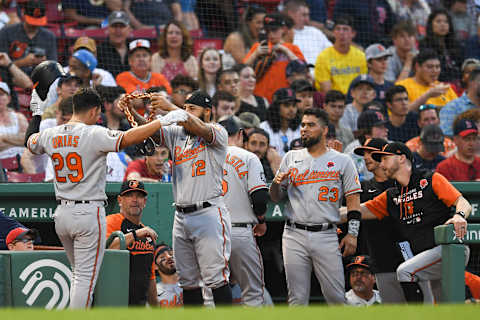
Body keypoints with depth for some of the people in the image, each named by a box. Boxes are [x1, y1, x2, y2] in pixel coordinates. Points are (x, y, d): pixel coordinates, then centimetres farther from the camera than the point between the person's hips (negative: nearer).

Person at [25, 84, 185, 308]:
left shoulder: (51, 135, 6)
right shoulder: (94, 134, -13)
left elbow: (30, 141, 27)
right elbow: (127, 138, -24)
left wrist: (37, 114, 39)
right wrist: (162, 121, -21)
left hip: (62, 214, 7)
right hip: (89, 212, -7)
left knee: (80, 274, 19)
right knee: (86, 277, -4)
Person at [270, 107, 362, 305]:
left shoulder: (342, 161, 6)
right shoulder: (291, 158, 13)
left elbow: (353, 199, 3)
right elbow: (275, 198, 15)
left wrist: (352, 234, -6)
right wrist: (276, 183, -8)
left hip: (326, 236, -2)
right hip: (294, 235, 2)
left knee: (336, 297, -6)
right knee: (297, 297, 1)